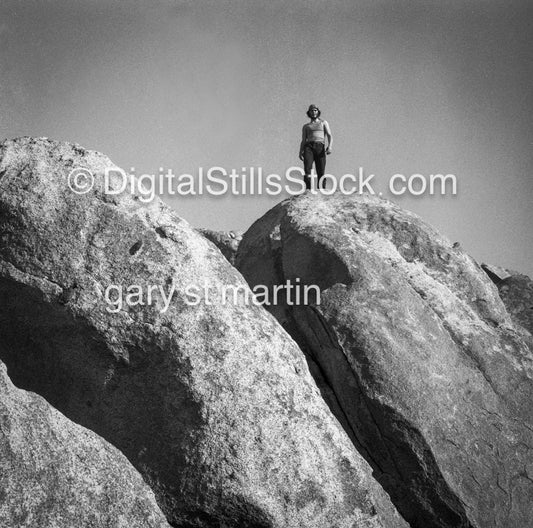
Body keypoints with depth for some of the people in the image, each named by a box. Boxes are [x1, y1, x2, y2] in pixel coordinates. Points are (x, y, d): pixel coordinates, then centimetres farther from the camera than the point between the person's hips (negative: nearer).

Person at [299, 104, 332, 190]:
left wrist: (330, 146, -12)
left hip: (320, 148, 0)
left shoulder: (323, 122, 21)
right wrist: (300, 152, -2)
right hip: (309, 147, 0)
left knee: (321, 173, -11)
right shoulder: (306, 126, 25)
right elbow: (303, 141, 17)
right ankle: (308, 189, -32)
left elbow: (329, 136, 8)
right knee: (307, 166, -25)